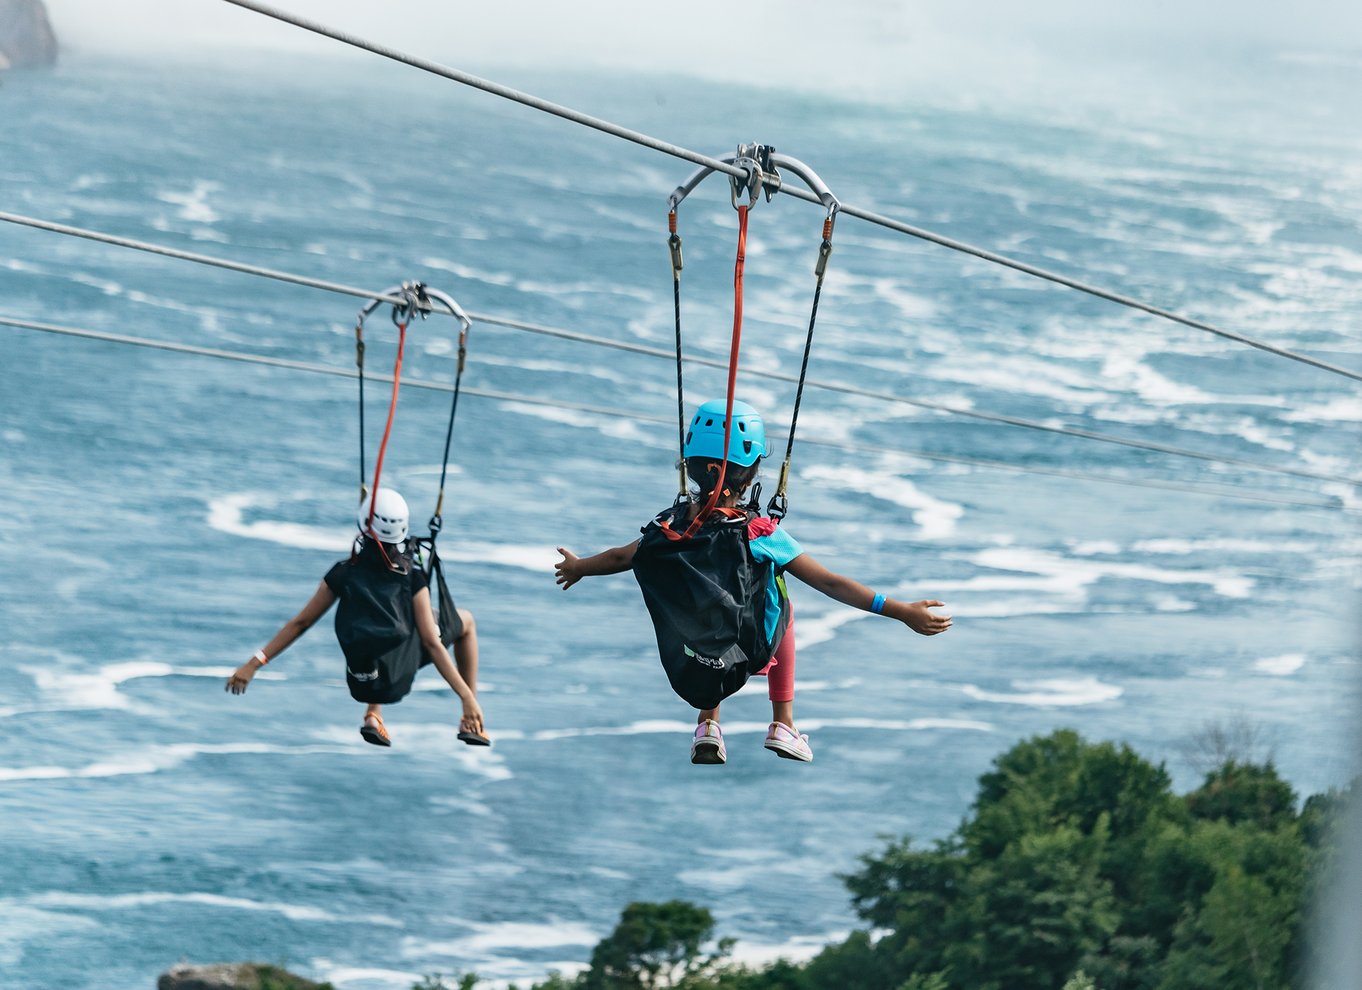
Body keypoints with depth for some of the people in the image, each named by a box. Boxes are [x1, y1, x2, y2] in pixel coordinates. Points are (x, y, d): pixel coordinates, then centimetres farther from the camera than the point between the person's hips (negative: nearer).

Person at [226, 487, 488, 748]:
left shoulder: (343, 575, -5)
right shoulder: (412, 577, -11)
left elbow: (300, 623, -2)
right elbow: (431, 643, -13)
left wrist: (255, 663, 5)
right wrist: (467, 696, -10)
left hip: (362, 684, 3)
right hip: (401, 673, -3)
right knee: (466, 620, 23)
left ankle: (373, 716, 23)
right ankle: (471, 724, 22)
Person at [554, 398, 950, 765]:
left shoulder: (668, 528, -14)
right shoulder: (760, 536, -23)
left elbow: (620, 557, 6)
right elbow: (830, 583, -21)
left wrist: (577, 568, 28)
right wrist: (903, 611, -17)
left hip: (685, 665, 2)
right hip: (747, 659, -2)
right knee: (782, 607, 30)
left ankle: (707, 723, 28)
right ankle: (783, 726, 29)